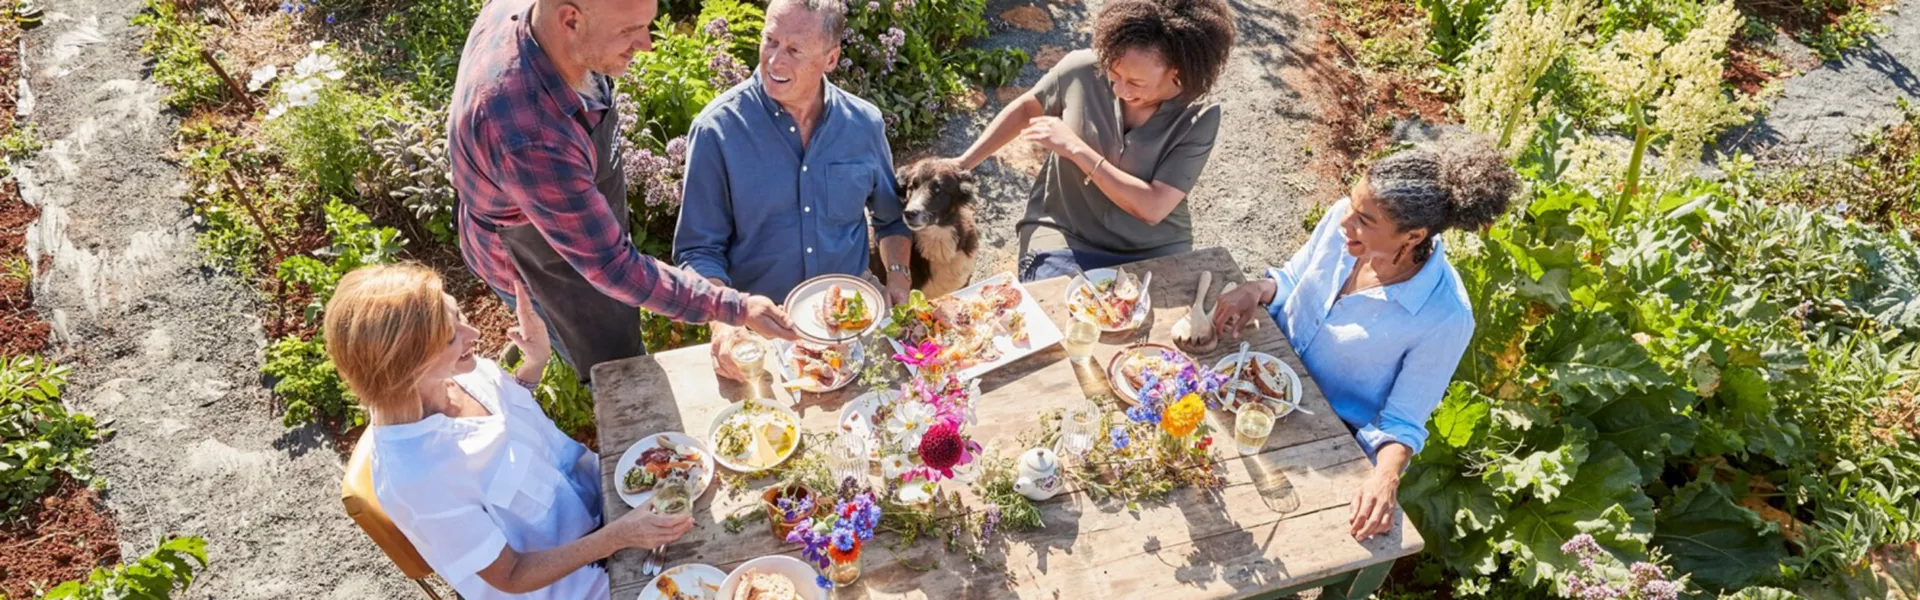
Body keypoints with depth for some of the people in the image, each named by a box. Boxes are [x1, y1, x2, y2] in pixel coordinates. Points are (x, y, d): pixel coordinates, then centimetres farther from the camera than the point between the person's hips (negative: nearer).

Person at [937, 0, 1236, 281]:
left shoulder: (1200, 119, -13)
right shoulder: (1082, 70, -9)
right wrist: (964, 163, 9)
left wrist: (1076, 149, -19)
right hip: (1064, 240, 0)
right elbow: (1025, 109, 11)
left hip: (1155, 254, 0)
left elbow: (1152, 208, -19)